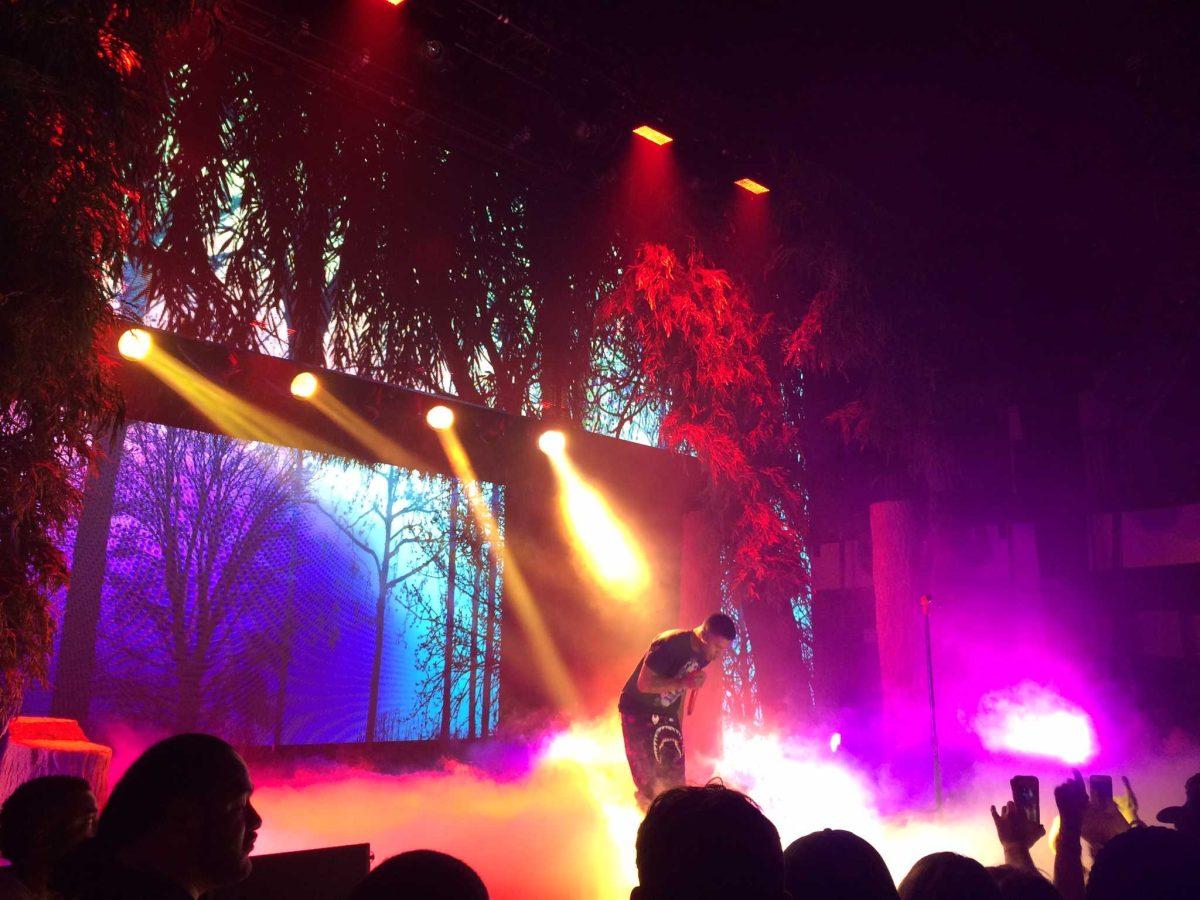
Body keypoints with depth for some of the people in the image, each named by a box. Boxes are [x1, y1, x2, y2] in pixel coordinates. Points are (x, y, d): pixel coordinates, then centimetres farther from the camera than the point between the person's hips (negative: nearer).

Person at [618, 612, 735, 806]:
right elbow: (644, 683, -27)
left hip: (667, 714, 7)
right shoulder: (669, 644, -29)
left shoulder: (704, 654, -5)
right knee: (647, 780, -6)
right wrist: (683, 683, -35)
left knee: (675, 777, 6)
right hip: (638, 711, -7)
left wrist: (679, 718, 13)